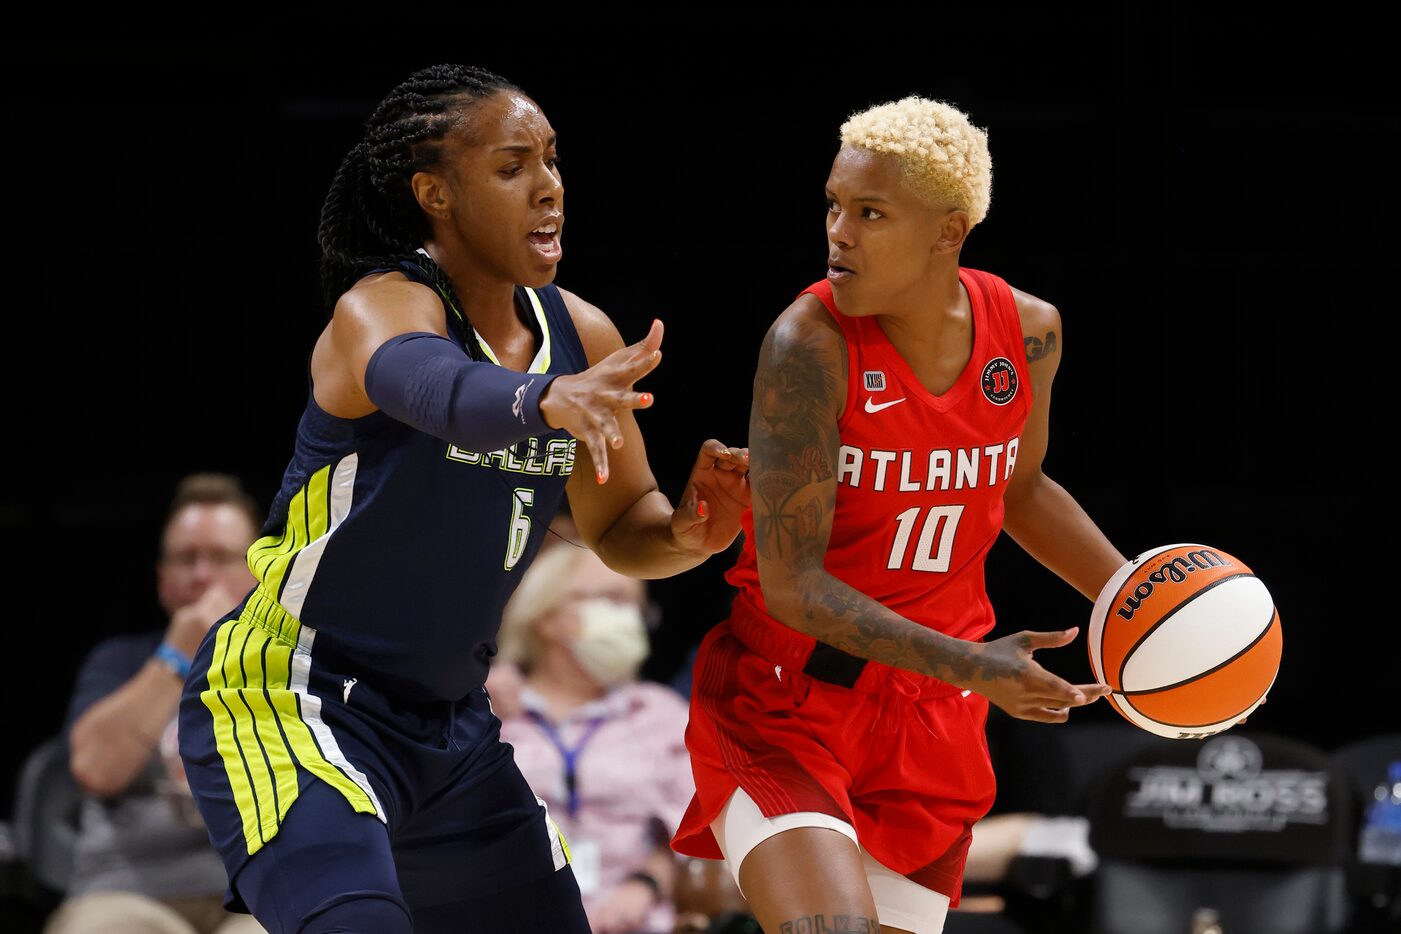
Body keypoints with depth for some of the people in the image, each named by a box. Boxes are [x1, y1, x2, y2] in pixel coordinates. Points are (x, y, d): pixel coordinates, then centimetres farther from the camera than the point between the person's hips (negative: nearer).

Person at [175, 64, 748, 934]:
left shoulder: (581, 334, 2)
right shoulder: (380, 307, -19)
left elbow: (621, 524, 14)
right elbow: (427, 383, -44)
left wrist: (688, 531, -10)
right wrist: (547, 398, -65)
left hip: (450, 724, 8)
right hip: (288, 699, -8)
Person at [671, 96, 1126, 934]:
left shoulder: (1027, 332, -2)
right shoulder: (810, 344, -20)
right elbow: (792, 583, -23)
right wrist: (968, 667, -30)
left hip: (931, 724, 6)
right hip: (784, 707, -6)